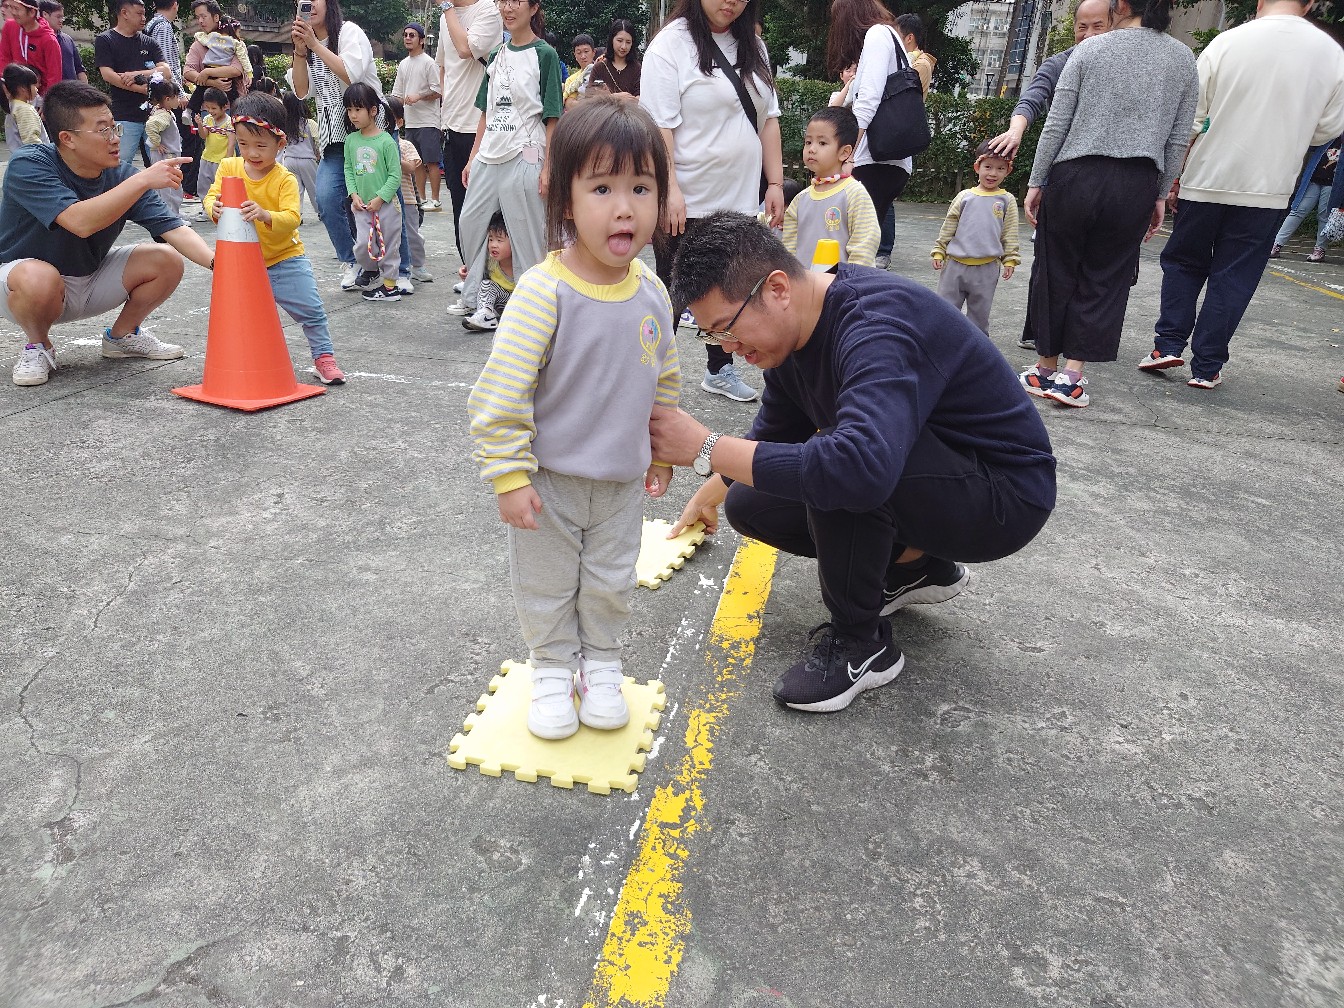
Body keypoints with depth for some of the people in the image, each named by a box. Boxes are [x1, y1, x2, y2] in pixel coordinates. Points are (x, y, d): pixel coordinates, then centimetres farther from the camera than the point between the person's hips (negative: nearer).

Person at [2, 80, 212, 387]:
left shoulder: (121, 175, -11)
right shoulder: (27, 166, -24)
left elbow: (173, 229, -20)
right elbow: (80, 221, -41)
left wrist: (216, 262, -39)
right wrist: (144, 180, -42)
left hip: (90, 281, 5)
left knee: (167, 261, -13)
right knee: (38, 277, -39)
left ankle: (122, 335, 12)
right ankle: (37, 346, -5)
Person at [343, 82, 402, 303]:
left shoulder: (386, 141, -11)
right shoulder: (351, 140, 4)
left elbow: (395, 175, -11)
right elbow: (348, 170, 10)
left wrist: (380, 198, -14)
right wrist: (354, 194, -4)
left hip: (386, 204, -4)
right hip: (362, 205, 4)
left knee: (388, 246, 5)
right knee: (362, 247, 0)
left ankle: (390, 285, 16)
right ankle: (372, 272, 24)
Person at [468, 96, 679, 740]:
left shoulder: (651, 292, -5)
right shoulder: (546, 290, -22)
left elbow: (664, 380, 9)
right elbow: (502, 388, -21)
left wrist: (662, 450, 16)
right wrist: (510, 475, -20)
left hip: (622, 481, 4)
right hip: (549, 479, -4)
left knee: (611, 584, 18)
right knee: (547, 585, 15)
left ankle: (602, 664, 41)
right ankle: (553, 669, 37)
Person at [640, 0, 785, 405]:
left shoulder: (753, 47, 12)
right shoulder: (671, 44, -7)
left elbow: (768, 120, 14)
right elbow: (659, 125, -14)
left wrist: (775, 183, 7)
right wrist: (671, 190, -22)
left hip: (738, 198, 6)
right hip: (686, 202, -6)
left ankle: (719, 370, 28)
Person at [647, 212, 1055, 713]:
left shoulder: (877, 324, -31)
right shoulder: (795, 329, -2)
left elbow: (862, 467, -49)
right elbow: (773, 434, 17)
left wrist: (707, 448, -40)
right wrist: (709, 493, 16)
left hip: (1007, 495, -9)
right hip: (913, 477, 9)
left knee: (840, 470, -36)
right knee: (750, 503, 1)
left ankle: (859, 642, -12)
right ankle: (916, 566, 14)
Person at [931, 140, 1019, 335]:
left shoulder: (1007, 200, 4)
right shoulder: (965, 197, 3)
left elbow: (1010, 234, 6)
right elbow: (948, 227, 8)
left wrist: (1010, 260, 1)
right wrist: (939, 251, 4)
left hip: (987, 268, 0)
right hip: (955, 263, 0)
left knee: (979, 312, 10)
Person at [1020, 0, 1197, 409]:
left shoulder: (1091, 49, 2)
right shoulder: (1184, 59, 9)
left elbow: (1056, 124, -3)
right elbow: (1177, 139, 8)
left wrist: (1037, 181, 2)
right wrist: (1160, 195, 15)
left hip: (1076, 176, -2)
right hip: (1137, 183, 2)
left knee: (1056, 273, 9)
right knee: (1104, 280, 7)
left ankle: (1046, 368, 17)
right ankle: (1071, 375, 3)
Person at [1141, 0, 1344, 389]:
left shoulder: (1227, 42, -5)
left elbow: (1190, 122, -5)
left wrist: (1175, 176, 4)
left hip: (1206, 181, -1)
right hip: (1267, 189, 1)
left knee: (1182, 263, 15)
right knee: (1233, 279, 6)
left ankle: (1169, 344, 7)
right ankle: (1206, 367, 7)